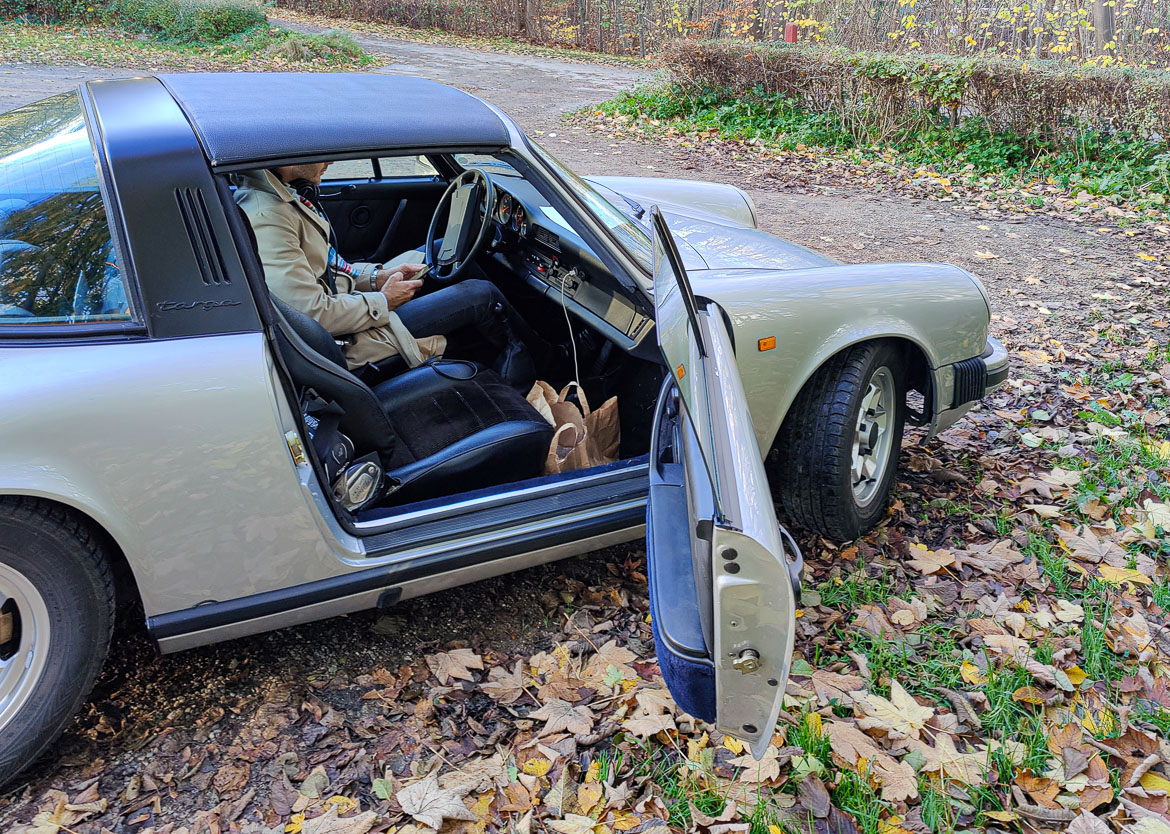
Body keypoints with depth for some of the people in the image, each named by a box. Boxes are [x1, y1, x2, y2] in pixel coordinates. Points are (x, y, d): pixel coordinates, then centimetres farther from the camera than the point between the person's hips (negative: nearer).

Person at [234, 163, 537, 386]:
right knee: (481, 295, -7)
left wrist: (377, 275, 3)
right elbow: (314, 315, -30)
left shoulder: (282, 194, 3)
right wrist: (383, 302, -16)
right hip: (347, 342, -11)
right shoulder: (265, 219, -28)